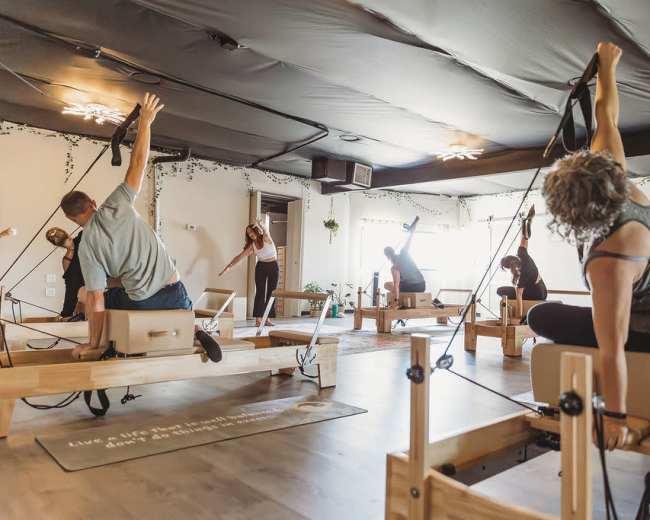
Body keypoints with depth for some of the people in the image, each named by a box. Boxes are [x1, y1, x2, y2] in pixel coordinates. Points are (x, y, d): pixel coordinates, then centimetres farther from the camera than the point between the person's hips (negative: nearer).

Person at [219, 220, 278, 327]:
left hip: (273, 267, -2)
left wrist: (259, 225, -47)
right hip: (261, 267, 2)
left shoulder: (266, 239, -10)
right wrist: (228, 267, -14)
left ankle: (268, 318, 6)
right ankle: (258, 319, -6)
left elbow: (265, 232, -31)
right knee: (260, 292, -5)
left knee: (271, 293, 0)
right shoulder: (251, 245, -3)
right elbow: (240, 257, -7)